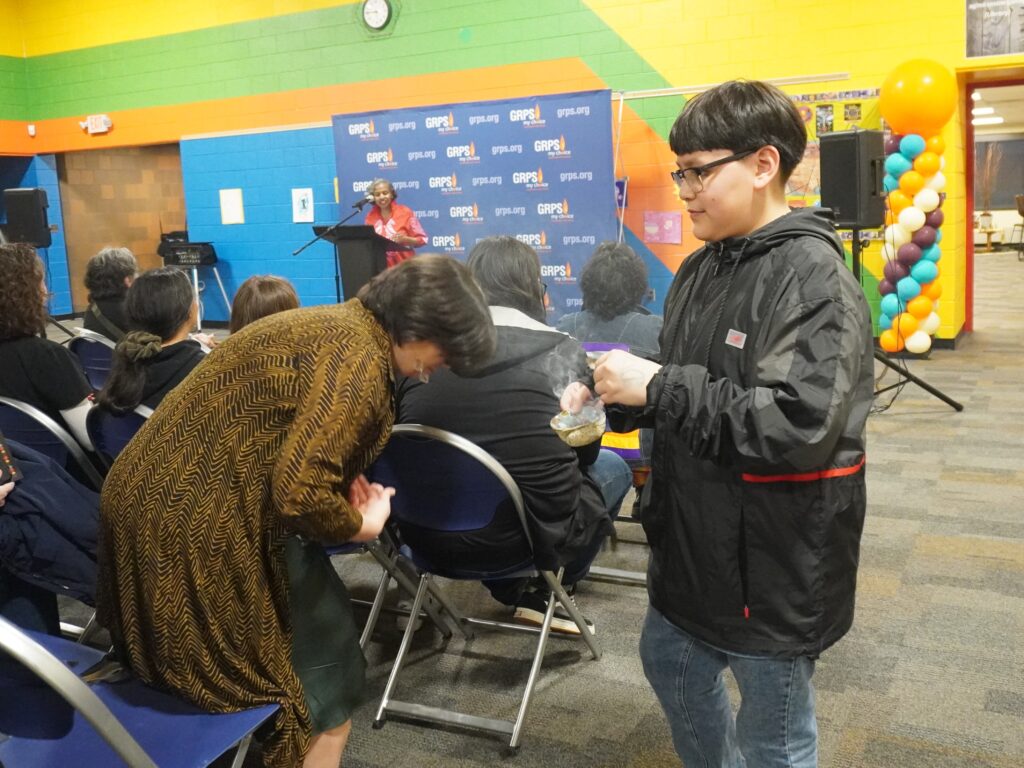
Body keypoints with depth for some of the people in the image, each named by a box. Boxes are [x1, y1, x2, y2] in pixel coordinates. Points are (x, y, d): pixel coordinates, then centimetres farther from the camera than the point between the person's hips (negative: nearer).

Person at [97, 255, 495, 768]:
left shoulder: (330, 325, 12)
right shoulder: (360, 357, -20)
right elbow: (298, 492, -28)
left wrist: (345, 487, 4)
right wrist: (361, 524, -10)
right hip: (198, 530, -11)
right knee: (328, 688, 4)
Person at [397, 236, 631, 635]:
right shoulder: (562, 351, -9)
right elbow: (586, 451, 3)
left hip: (430, 532, 4)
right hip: (537, 535, -3)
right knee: (612, 467, 24)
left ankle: (510, 586, 32)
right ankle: (543, 593, 27)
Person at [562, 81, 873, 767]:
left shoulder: (813, 275, -21)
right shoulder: (702, 268, 6)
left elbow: (800, 425, -32)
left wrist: (656, 387, -28)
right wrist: (609, 397, -3)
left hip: (774, 559, -9)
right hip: (697, 541, 9)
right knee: (671, 665, 28)